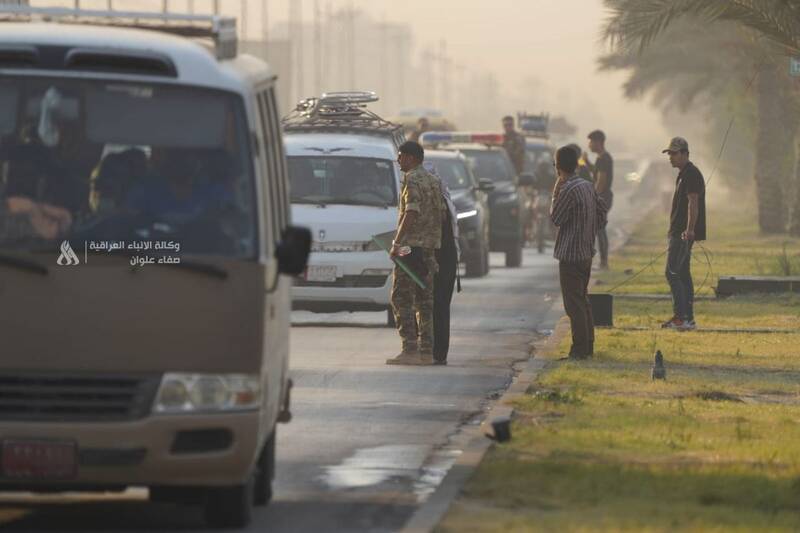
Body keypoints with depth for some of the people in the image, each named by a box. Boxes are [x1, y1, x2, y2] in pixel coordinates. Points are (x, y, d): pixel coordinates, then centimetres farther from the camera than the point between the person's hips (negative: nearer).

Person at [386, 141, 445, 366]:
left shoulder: (412, 180, -10)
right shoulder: (433, 180, 17)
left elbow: (411, 213, -19)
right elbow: (442, 213, 18)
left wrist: (397, 242, -18)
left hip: (412, 246, -9)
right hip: (430, 246, 9)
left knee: (401, 298, -7)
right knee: (425, 300, 9)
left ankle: (410, 349, -14)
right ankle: (427, 351, 7)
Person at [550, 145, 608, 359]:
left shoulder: (568, 190, -19)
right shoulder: (587, 186, 7)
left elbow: (556, 219, -13)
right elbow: (601, 211, 15)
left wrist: (555, 194, -4)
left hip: (570, 254, -9)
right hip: (586, 251, 9)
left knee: (574, 303, -5)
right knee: (583, 299, 16)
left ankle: (580, 348, -5)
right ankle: (588, 345, 20)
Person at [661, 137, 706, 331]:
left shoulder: (691, 174, -14)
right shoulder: (683, 174, 18)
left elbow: (693, 203, -23)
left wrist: (689, 229, -31)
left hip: (684, 233, -11)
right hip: (680, 232, 11)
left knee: (672, 273, -13)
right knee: (683, 274, 12)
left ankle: (681, 317, -16)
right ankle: (688, 319, 15)